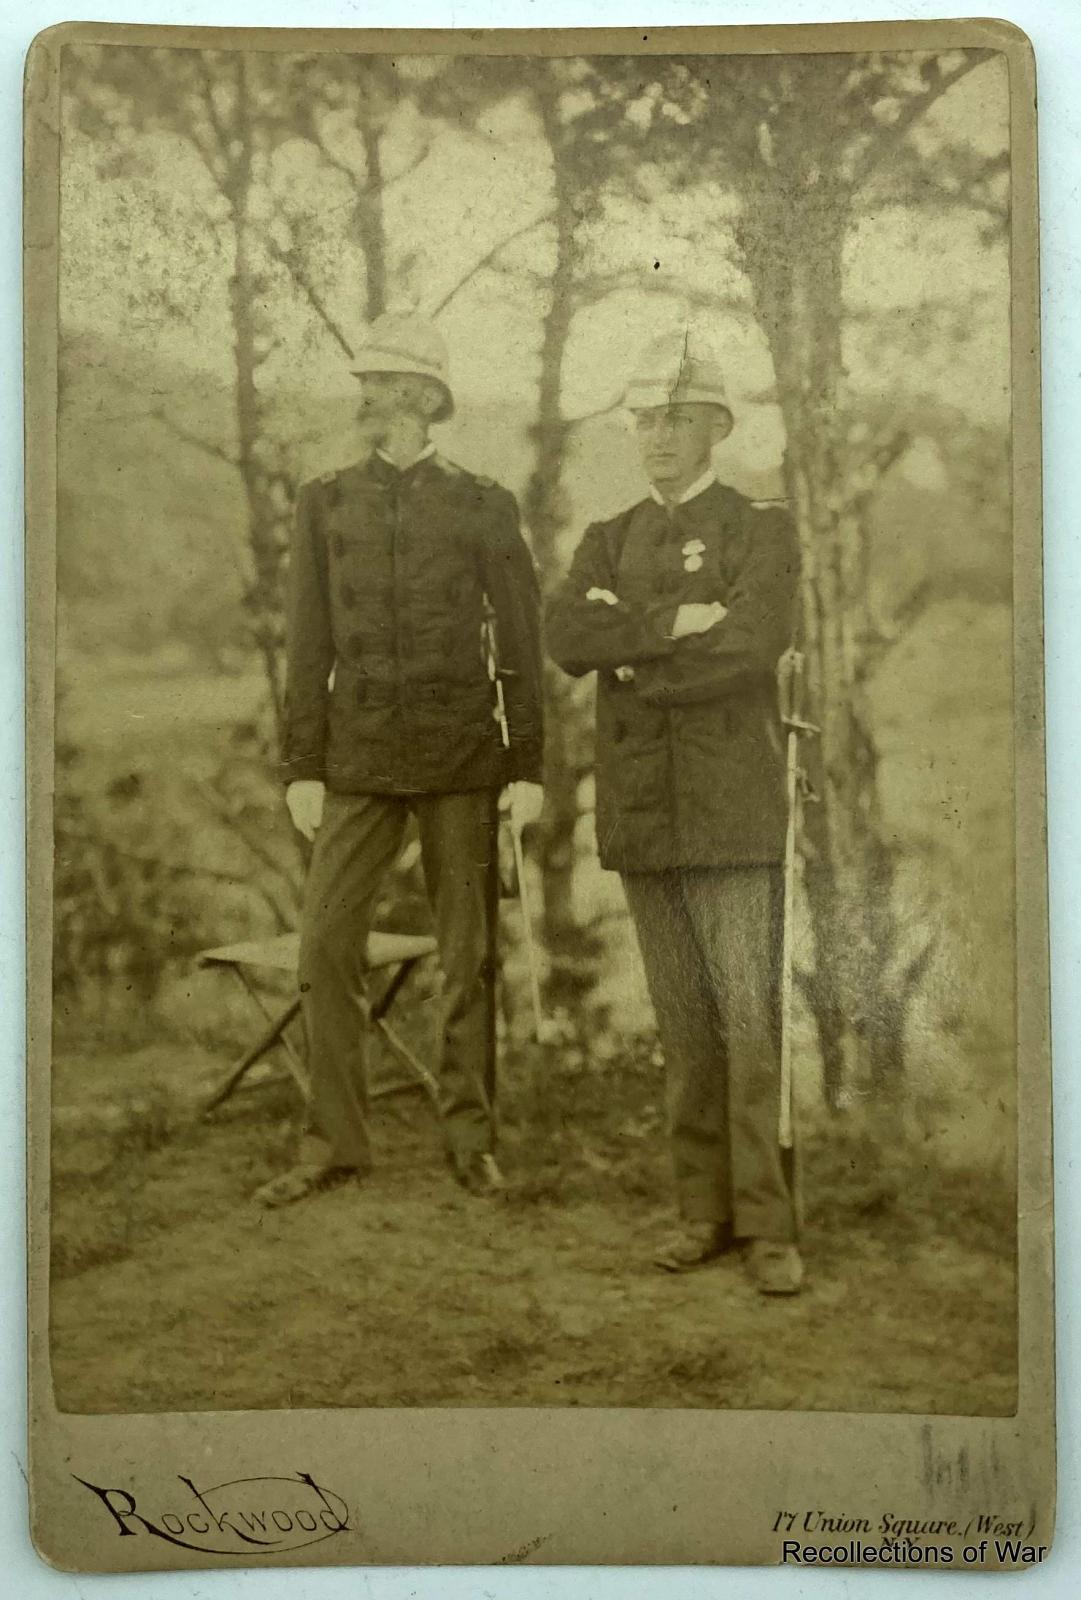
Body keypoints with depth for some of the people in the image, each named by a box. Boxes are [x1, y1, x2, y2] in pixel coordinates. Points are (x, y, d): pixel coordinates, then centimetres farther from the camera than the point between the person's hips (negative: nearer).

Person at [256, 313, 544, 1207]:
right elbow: (310, 645, 8)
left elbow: (522, 645, 5)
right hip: (359, 761, 2)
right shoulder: (328, 503, 8)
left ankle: (472, 1139, 15)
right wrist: (303, 767, 3)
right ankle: (336, 1142, 9)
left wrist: (529, 767, 0)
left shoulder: (484, 508, 3)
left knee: (470, 956, 3)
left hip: (462, 761, -2)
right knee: (326, 947, -3)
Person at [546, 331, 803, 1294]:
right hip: (641, 815, 4)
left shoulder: (763, 532, -2)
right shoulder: (608, 544, 13)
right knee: (685, 1023, 8)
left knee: (751, 1019, -7)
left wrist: (630, 656, -10)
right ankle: (708, 1211, 17)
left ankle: (769, 1226, 1)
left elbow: (749, 648, -21)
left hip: (734, 814, -4)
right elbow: (567, 639, -8)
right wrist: (672, 623, -19)